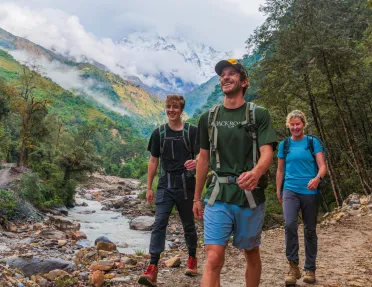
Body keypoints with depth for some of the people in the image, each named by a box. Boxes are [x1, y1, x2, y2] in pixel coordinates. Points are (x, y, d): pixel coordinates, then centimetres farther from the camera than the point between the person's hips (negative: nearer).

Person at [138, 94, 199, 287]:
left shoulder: (192, 131, -2)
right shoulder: (159, 133, 5)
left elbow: (200, 156, -3)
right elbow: (153, 161, 9)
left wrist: (194, 162, -29)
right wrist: (149, 187, 6)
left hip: (186, 187, -1)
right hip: (165, 187, 1)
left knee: (188, 225, 12)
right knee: (159, 224, -10)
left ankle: (192, 259, 34)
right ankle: (152, 269, -11)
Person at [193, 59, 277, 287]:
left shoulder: (259, 115, -1)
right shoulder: (209, 118, 8)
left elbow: (267, 153, -13)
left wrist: (256, 172, -36)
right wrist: (197, 197, 14)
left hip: (250, 197, -1)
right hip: (218, 197, 1)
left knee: (251, 254, 16)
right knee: (214, 259, -8)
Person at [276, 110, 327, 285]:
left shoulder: (313, 142, 2)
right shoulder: (284, 145, 8)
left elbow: (322, 166, -5)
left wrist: (317, 178, -26)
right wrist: (278, 192, 14)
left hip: (310, 192, 0)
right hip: (290, 190, 1)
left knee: (310, 230, 8)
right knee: (290, 224, -21)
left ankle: (310, 269, 22)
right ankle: (293, 266, -8)